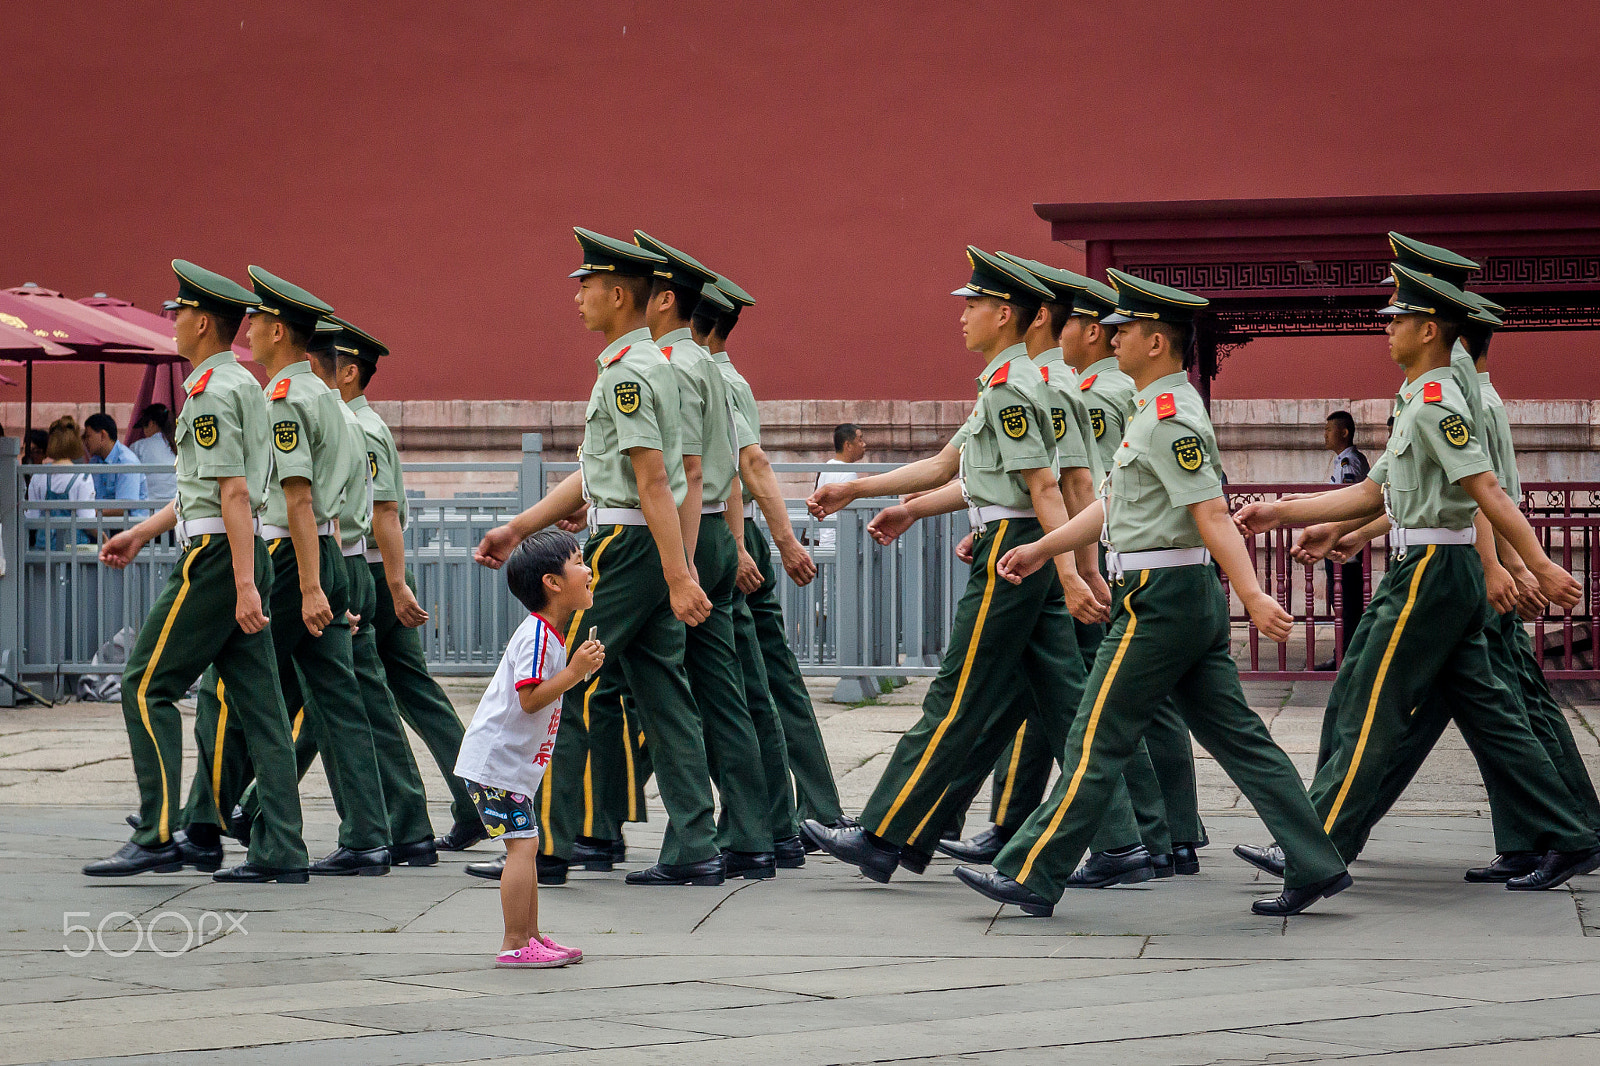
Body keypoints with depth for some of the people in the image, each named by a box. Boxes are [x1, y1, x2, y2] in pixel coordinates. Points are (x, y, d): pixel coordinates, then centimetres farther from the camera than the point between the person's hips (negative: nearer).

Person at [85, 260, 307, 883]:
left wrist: (245, 587, -23)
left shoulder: (210, 393, -12)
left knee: (146, 687, -4)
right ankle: (280, 852, 3)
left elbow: (234, 494, -19)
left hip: (216, 556, -10)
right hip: (244, 557, 10)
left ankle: (158, 836, -7)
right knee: (257, 701, 5)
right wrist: (140, 534, 29)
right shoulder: (243, 384, 19)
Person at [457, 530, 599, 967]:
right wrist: (574, 672, -25)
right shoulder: (537, 636, -19)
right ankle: (515, 945, -10)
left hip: (515, 762, 11)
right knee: (523, 844, -12)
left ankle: (531, 936, 20)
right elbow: (530, 699, -24)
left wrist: (581, 665, 11)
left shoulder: (549, 633, 14)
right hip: (496, 762, -11)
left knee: (524, 845, 14)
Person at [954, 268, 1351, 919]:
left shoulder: (1170, 419, -15)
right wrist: (1043, 549, 24)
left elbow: (1211, 513, -24)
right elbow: (1115, 503, 24)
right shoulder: (1158, 410, 17)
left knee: (1097, 741, -3)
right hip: (1193, 599, 10)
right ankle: (1316, 867, 7)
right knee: (1236, 737, 8)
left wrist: (1253, 597, -30)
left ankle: (1030, 877, 4)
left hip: (1161, 599, -10)